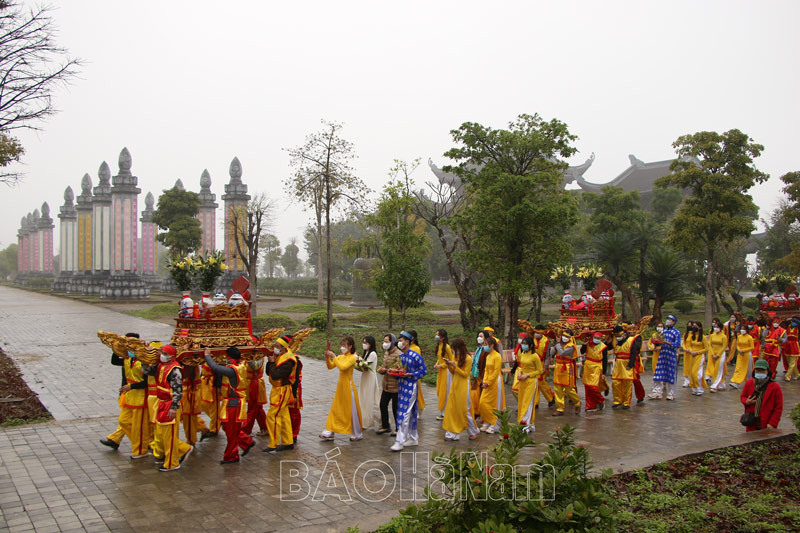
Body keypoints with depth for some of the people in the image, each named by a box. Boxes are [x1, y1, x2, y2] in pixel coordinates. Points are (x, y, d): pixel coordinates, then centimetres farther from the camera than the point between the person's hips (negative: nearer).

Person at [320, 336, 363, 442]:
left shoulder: (352, 358, -13)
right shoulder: (340, 357, 9)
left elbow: (342, 367, -26)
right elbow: (330, 367, 9)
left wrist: (334, 357, -22)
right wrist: (327, 358, -6)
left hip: (348, 386, -7)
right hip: (340, 385, 7)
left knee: (351, 410, 1)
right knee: (335, 409, 9)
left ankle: (357, 434, 14)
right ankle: (329, 433, 14)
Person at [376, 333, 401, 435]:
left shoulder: (398, 354, -17)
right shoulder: (386, 353, 11)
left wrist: (386, 370, -21)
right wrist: (381, 369, 1)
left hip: (395, 386, -8)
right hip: (386, 385, 8)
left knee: (396, 408, 3)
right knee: (383, 405, 12)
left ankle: (398, 429, 18)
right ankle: (385, 426, 28)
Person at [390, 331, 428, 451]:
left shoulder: (415, 356, -14)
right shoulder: (400, 355, 9)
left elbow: (424, 371, -11)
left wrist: (411, 375, -19)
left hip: (411, 386, -8)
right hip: (402, 386, 8)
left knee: (405, 413, -8)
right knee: (410, 414, 15)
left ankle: (400, 441, -5)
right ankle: (413, 438, 25)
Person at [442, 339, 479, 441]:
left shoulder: (468, 359, -13)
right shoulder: (455, 356, 8)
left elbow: (465, 374, -13)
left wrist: (455, 366, -20)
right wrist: (449, 365, -4)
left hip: (463, 386, -7)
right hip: (454, 384, 7)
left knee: (465, 409, 0)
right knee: (452, 409, 5)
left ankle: (474, 431, 18)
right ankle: (452, 433, 9)